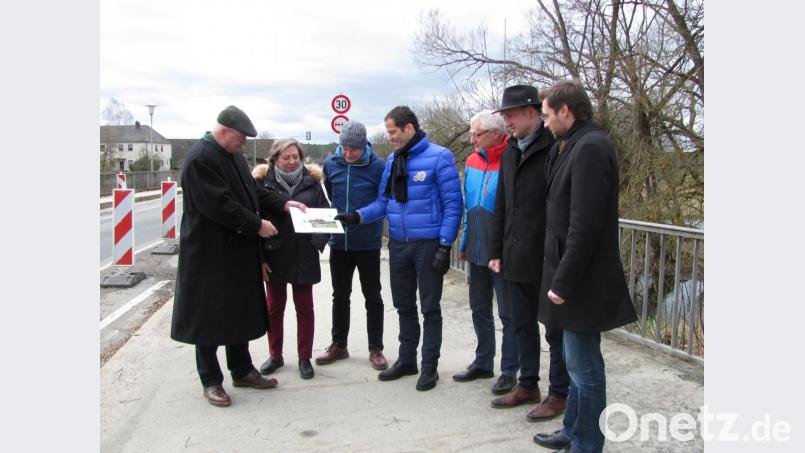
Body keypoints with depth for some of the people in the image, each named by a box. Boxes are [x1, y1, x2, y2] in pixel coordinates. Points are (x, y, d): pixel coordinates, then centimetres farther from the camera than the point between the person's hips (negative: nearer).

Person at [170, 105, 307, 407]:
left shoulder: (234, 155, 11)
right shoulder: (200, 159, -18)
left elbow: (251, 192, 16)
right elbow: (219, 205, -24)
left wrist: (283, 203, 2)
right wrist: (256, 225, -20)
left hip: (237, 250, 9)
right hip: (209, 253, -9)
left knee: (240, 311, 16)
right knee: (210, 315, 3)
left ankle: (241, 371, 30)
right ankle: (211, 381, 17)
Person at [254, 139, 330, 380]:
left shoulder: (311, 181, 1)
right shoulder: (264, 181, -2)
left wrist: (318, 242, -14)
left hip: (304, 256, 0)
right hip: (274, 254, 0)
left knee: (304, 308, 8)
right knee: (274, 306, 13)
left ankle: (304, 358, 21)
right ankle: (275, 355, 29)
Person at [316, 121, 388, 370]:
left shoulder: (377, 166, -12)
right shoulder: (331, 163, 0)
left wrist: (363, 216, -11)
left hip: (368, 244, -4)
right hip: (339, 242, 4)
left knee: (372, 297, 8)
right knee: (340, 296, 15)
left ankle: (376, 349, 20)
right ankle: (338, 345, 29)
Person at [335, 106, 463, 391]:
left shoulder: (439, 157, -10)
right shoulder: (392, 160, 9)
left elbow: (453, 204, -12)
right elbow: (384, 202, 11)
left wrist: (445, 246, -16)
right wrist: (358, 216, -7)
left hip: (429, 244, -6)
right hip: (398, 244, 6)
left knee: (430, 308, 5)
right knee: (404, 306, 16)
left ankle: (430, 366, 17)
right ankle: (406, 360, 30)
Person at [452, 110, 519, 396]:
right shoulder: (472, 161, 5)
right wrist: (465, 243, 13)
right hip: (477, 251, 7)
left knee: (508, 314, 6)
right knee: (479, 309, 18)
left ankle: (509, 371, 20)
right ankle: (483, 363, 33)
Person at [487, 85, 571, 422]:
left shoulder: (554, 149, -12)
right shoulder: (510, 152, 12)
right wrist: (496, 251, 13)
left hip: (548, 259, -7)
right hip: (515, 259, 7)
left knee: (555, 330, 7)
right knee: (523, 326, 18)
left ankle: (559, 394, 21)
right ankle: (528, 385, 33)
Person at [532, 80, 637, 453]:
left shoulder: (590, 148, -18)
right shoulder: (573, 146, 12)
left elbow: (584, 225, -23)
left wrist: (563, 282, -20)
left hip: (584, 281, -10)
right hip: (576, 278, 10)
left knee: (584, 366, 2)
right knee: (579, 362, 20)